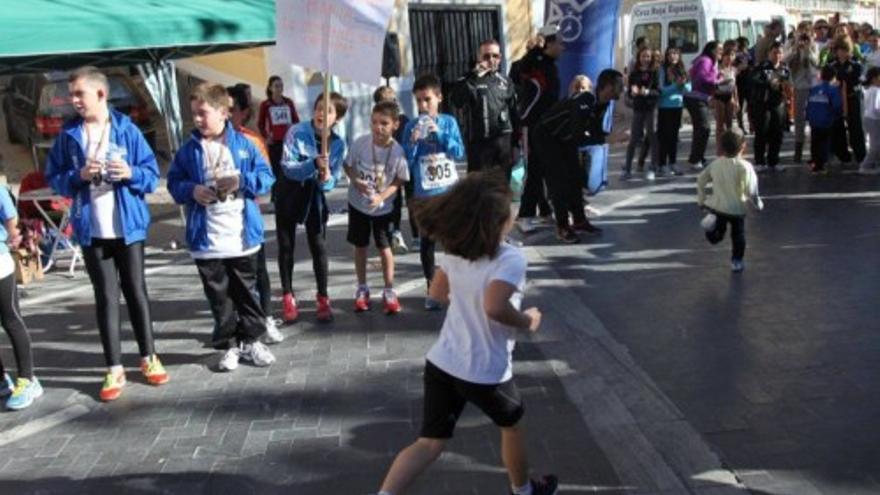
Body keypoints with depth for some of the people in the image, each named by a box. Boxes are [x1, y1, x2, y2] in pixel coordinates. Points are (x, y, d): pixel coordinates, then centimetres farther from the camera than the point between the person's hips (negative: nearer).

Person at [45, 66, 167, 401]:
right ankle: (114, 370, 12)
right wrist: (78, 176, -15)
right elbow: (54, 178, 4)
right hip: (92, 230, 1)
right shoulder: (68, 135, 2)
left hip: (128, 226, -1)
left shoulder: (127, 129, -3)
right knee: (106, 298, 6)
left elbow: (152, 175, -1)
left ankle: (149, 358, 22)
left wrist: (131, 173, -21)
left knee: (136, 292, 9)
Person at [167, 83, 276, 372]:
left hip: (242, 236, -1)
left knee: (246, 291, 12)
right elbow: (174, 183, 7)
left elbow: (266, 178, -1)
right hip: (206, 239, 1)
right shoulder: (188, 149, 0)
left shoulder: (243, 144, -2)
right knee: (219, 296, 10)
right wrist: (191, 190, -13)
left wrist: (241, 181, -18)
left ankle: (251, 341, 27)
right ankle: (228, 345, 23)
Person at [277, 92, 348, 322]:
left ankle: (323, 299, 14)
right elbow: (288, 168, -24)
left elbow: (332, 182, -8)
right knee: (286, 247, 7)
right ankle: (288, 298, 18)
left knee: (319, 248, 2)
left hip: (315, 197, 1)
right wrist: (313, 164, -38)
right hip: (290, 195, -1)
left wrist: (325, 177, -31)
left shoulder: (338, 144, -10)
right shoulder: (296, 132, -17)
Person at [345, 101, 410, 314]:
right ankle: (362, 289, 28)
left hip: (383, 207, -2)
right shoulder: (360, 143, -16)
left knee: (384, 248, 5)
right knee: (360, 246, 13)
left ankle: (389, 291, 19)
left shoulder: (397, 151, -19)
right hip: (357, 202, 2)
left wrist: (382, 196, -23)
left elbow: (399, 180, -9)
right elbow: (348, 165, -2)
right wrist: (356, 182, -21)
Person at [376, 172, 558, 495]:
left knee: (430, 443, 12)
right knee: (511, 425, 25)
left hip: (441, 362, 5)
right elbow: (495, 307, -36)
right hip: (485, 373, -5)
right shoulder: (511, 259, -21)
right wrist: (527, 321, -18)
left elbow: (438, 292, 14)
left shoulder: (455, 251, 1)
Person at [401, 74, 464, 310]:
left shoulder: (448, 122, 0)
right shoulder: (412, 127, -2)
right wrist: (413, 142, -20)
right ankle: (432, 289, 15)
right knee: (427, 241, 5)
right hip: (424, 193, 0)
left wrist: (440, 134, -16)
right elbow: (406, 163, -3)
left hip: (450, 190, 1)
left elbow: (459, 152, -7)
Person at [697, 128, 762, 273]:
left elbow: (701, 180, 7)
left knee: (715, 236, 15)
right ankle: (737, 261, 23)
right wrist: (757, 203, -1)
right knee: (738, 236, 17)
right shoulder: (745, 166, -14)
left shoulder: (715, 164, 1)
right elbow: (750, 190, -18)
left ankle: (712, 222, -12)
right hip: (737, 209, -3)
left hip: (716, 207, 3)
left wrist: (701, 200, 18)